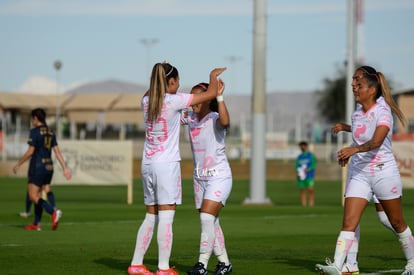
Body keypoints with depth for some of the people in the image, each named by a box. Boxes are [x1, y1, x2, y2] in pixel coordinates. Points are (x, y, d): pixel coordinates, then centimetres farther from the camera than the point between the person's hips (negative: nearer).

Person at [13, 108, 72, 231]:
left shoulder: (35, 131, -12)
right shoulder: (50, 133, 10)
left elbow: (30, 152, -15)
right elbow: (57, 152, 7)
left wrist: (18, 164, -4)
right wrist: (65, 168, 7)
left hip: (37, 167, -8)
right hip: (49, 167, 8)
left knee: (33, 197, -6)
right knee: (37, 195, 16)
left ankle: (53, 212, -27)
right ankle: (36, 224, 17)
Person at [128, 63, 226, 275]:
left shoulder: (146, 101, 7)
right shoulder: (174, 101, -10)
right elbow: (211, 93, -3)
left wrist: (159, 74, 31)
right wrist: (214, 75, 15)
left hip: (147, 164, 7)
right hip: (167, 164, -7)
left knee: (151, 217, 14)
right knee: (166, 218, -5)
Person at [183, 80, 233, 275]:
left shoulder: (215, 119, -14)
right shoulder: (190, 119, 5)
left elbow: (225, 122, -37)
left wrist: (219, 97, -37)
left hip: (219, 177, -7)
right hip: (200, 178, 7)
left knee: (207, 217, -17)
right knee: (210, 222, 8)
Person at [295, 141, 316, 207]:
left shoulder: (311, 155, 3)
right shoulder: (299, 157, 17)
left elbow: (313, 165, -5)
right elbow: (296, 166, 15)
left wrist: (308, 169, -20)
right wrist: (298, 170, -7)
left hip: (309, 176, -4)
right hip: (301, 176, 4)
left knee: (310, 190, -14)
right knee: (302, 191, 0)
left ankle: (311, 205, -16)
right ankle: (304, 205, 1)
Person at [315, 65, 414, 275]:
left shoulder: (383, 111, -15)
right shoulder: (357, 113, 7)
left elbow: (376, 142, -33)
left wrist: (354, 149, -47)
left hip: (384, 171, -5)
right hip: (359, 174, 5)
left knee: (397, 223, 9)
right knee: (348, 222, -10)